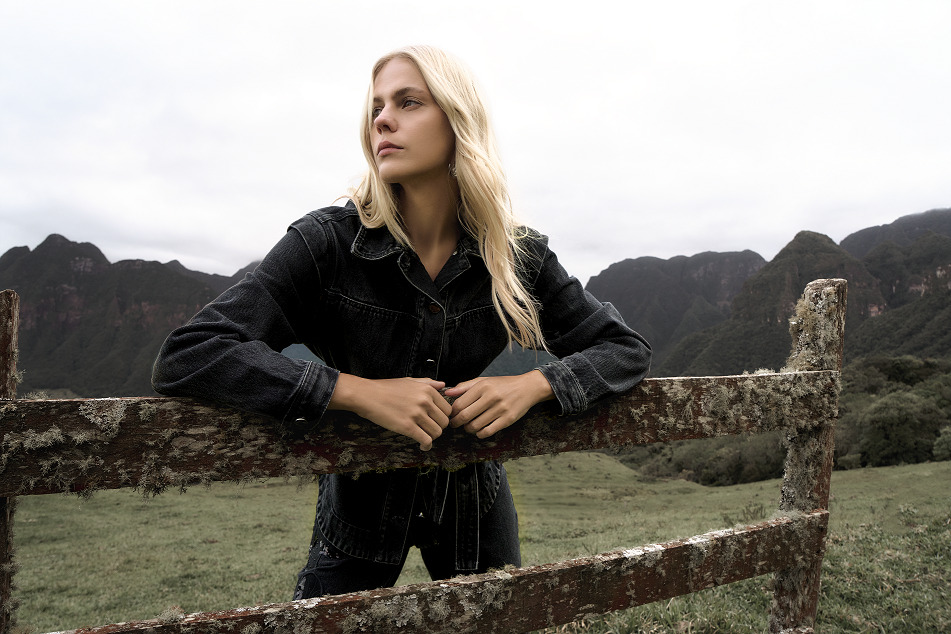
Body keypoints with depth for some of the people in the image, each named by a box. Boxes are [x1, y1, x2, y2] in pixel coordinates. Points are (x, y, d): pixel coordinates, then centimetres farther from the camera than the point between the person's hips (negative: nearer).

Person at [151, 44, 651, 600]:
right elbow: (184, 358, -28)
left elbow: (627, 348, -6)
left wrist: (532, 385, -26)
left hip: (472, 504, 2)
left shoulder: (518, 256, -14)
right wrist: (362, 392, -36)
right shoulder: (329, 242, -21)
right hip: (360, 506, -2)